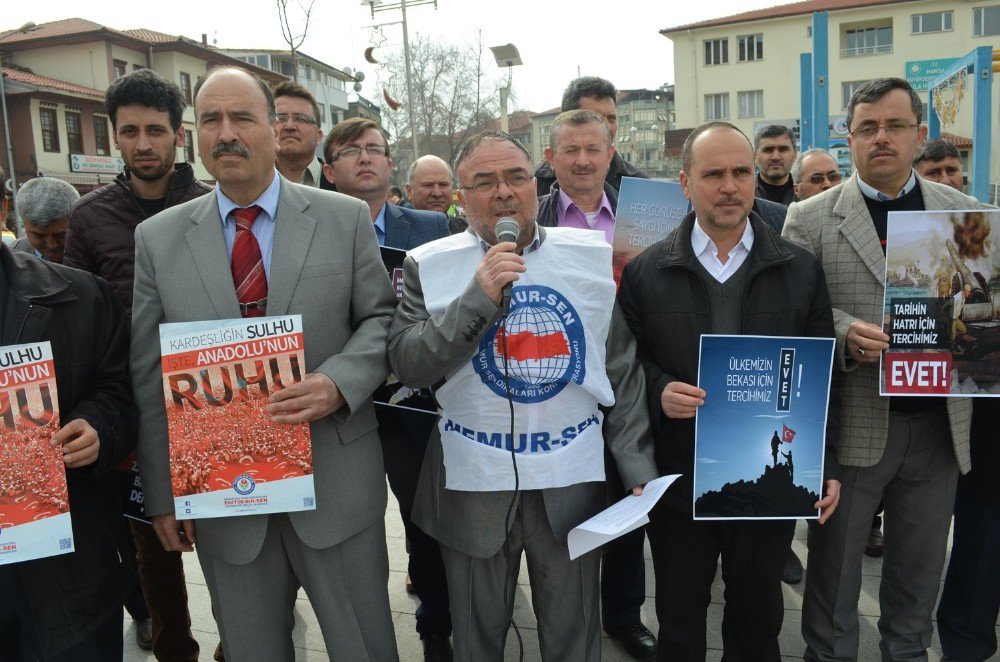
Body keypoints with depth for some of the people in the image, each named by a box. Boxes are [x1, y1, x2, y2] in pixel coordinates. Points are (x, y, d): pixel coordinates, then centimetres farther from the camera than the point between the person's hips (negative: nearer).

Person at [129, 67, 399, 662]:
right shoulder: (157, 238, 2)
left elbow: (383, 317, 2)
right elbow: (148, 375, 3)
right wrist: (162, 494, 2)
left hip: (335, 479, -1)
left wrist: (339, 382, -18)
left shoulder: (345, 218, -1)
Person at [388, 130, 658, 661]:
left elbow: (621, 375, 1)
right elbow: (406, 364, -14)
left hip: (572, 481, 1)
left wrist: (639, 471, -1)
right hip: (473, 483, 0)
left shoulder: (591, 255, -1)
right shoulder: (431, 266, -4)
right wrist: (477, 298, -24)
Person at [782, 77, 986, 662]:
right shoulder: (810, 219, -3)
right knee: (835, 566, 12)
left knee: (921, 566, 19)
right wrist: (845, 334, -23)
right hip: (853, 424, -3)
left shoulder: (964, 213, 8)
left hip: (939, 423, 3)